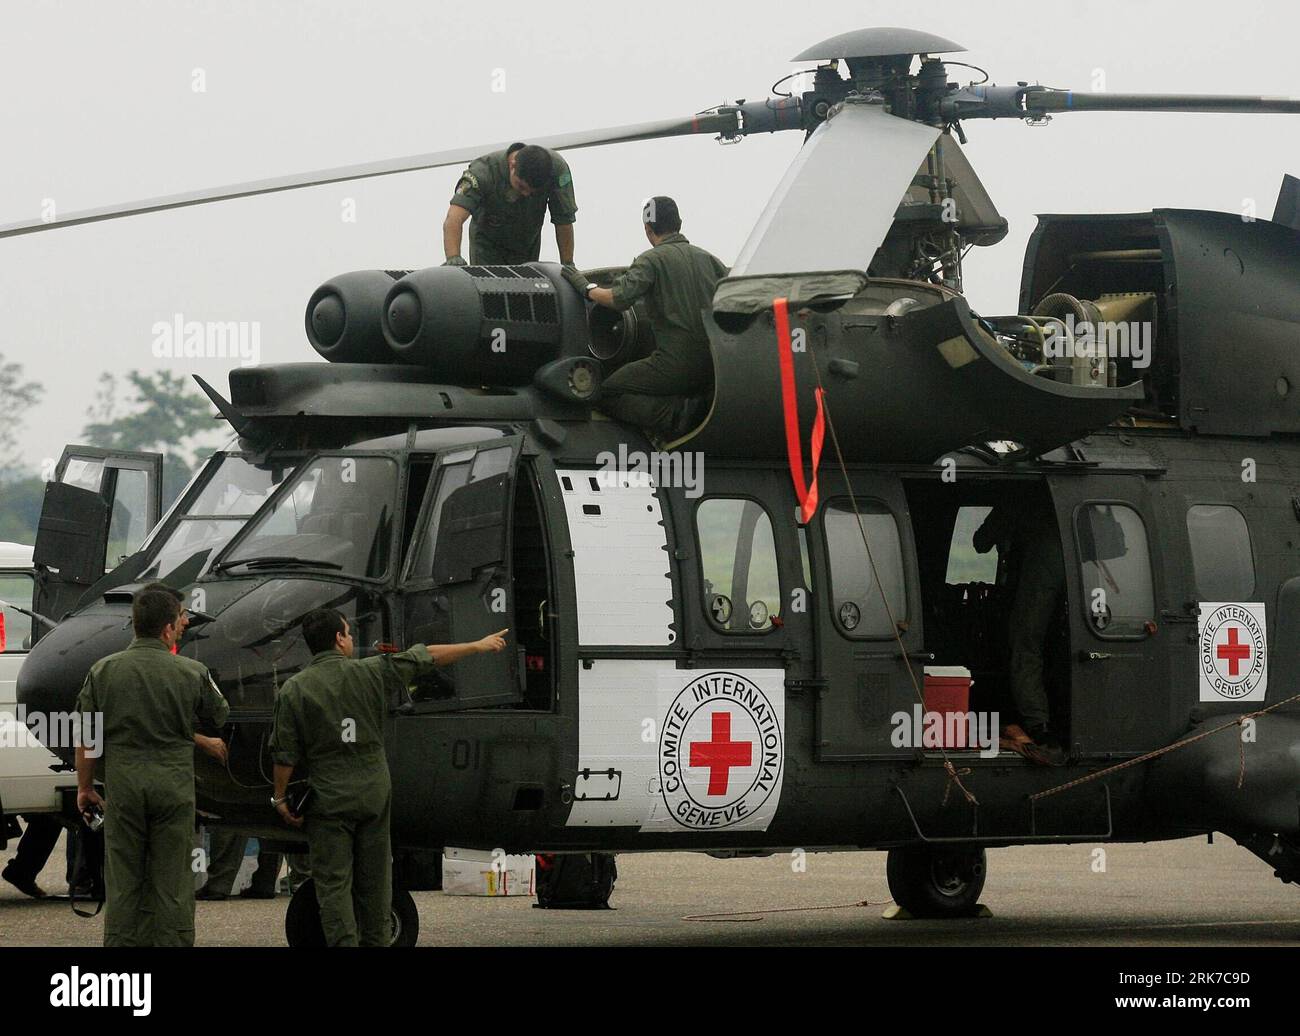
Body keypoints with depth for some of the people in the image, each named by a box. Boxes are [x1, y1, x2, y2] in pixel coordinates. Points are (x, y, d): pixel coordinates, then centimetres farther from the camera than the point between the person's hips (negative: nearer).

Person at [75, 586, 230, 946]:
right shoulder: (191, 673, -5)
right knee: (173, 881, 5)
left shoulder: (103, 671, -2)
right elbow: (221, 718, 10)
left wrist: (84, 787, 13)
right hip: (174, 782, -1)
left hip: (122, 782, 1)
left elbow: (87, 737, 2)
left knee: (122, 880, 8)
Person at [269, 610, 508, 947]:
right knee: (374, 881, 13)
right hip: (374, 794, 2)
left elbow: (285, 754, -6)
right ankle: (375, 941, 18)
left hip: (328, 800, -2)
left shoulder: (294, 689, -6)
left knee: (333, 884, -1)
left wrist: (280, 799, 6)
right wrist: (478, 646, 18)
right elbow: (426, 657, 7)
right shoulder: (370, 672, -3)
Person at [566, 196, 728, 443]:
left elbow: (619, 298, -19)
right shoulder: (706, 258, 15)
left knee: (608, 394, 2)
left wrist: (586, 289, -3)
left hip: (677, 362, -7)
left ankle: (676, 414, -19)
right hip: (713, 365, 7)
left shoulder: (652, 259, -4)